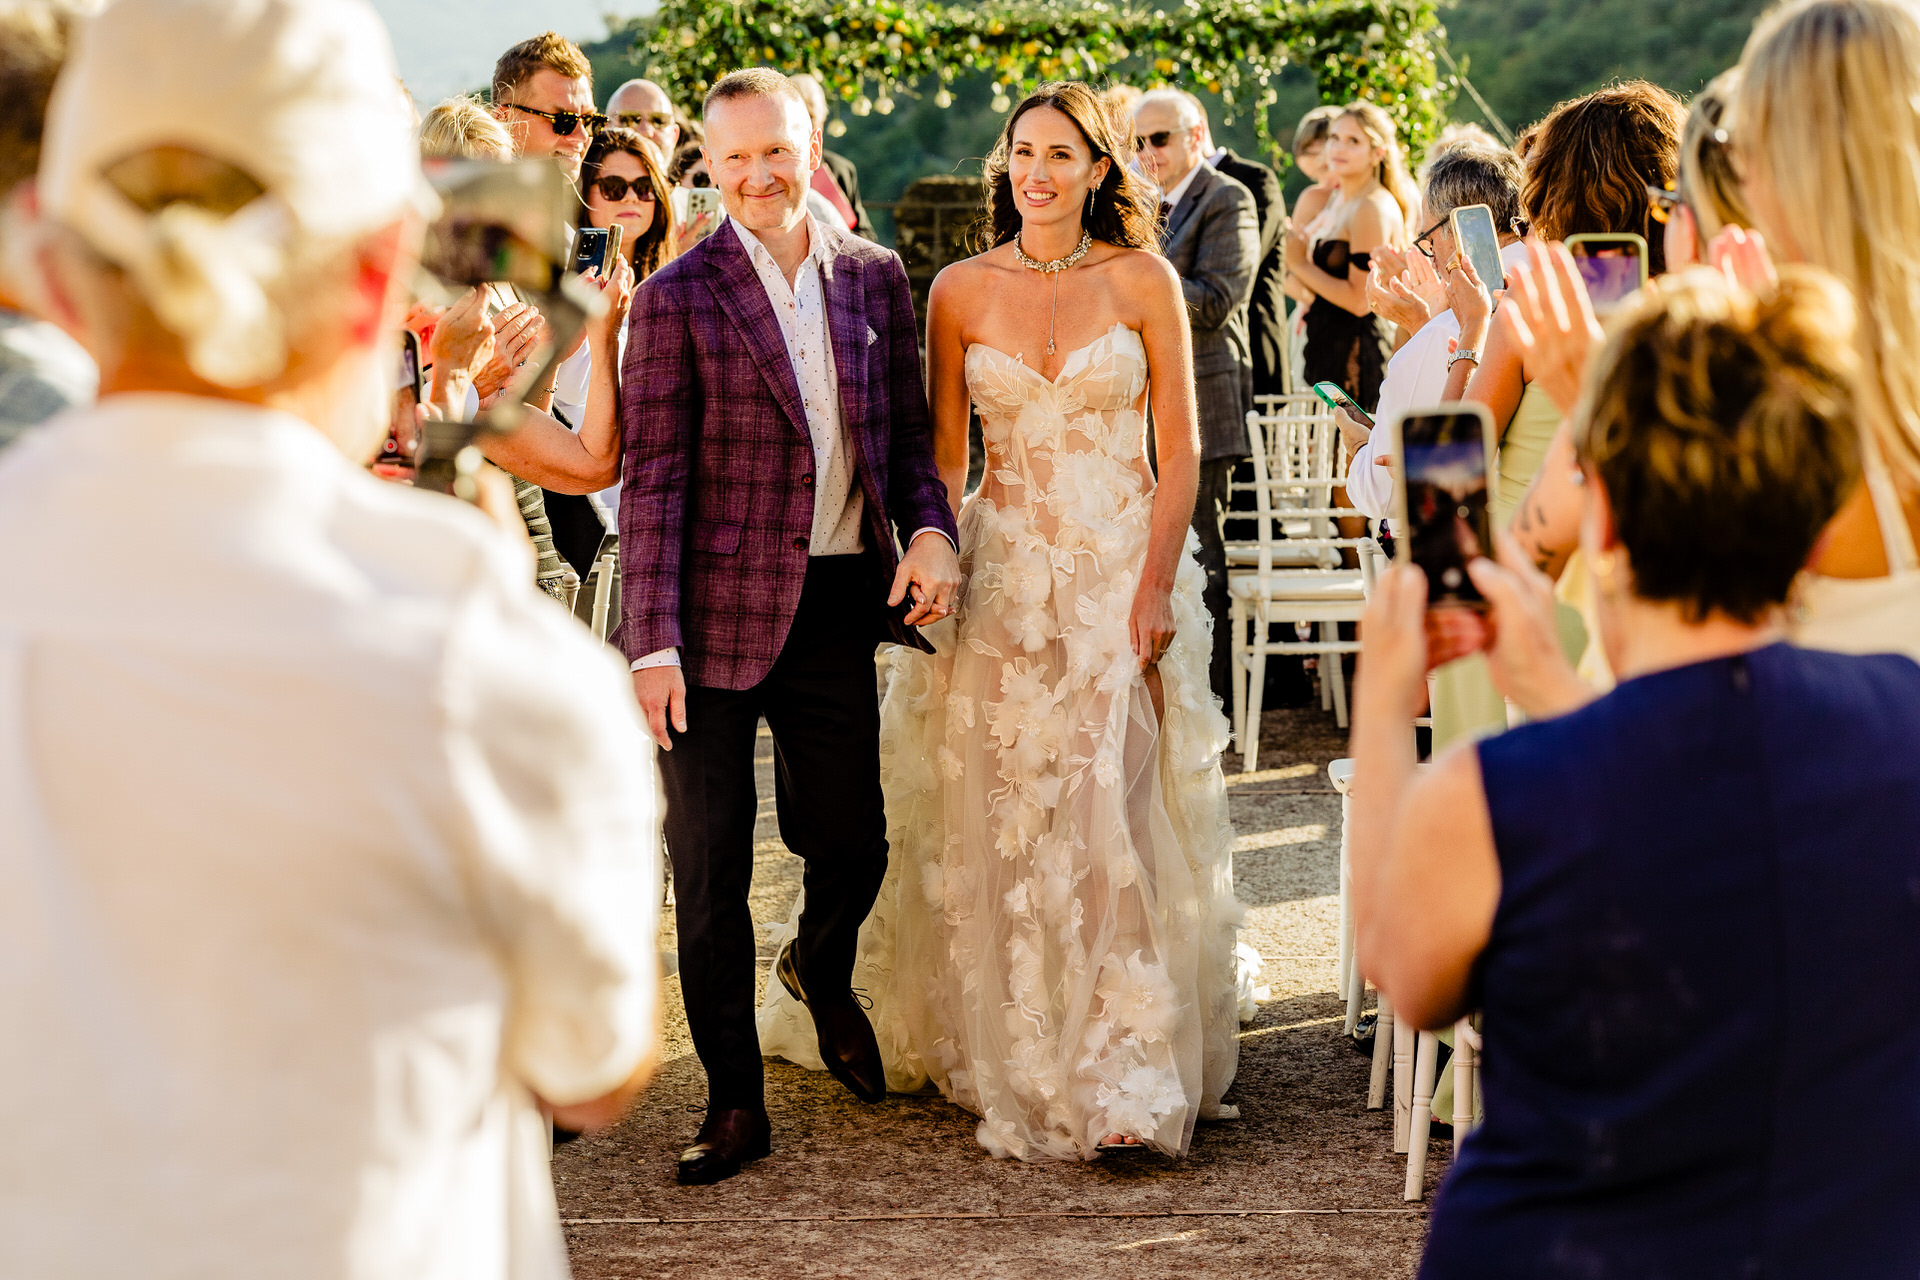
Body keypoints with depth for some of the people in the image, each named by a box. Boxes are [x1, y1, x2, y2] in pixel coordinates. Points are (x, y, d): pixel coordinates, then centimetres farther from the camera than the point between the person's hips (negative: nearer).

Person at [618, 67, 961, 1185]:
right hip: (721, 611, -3)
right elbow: (653, 479, -7)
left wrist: (931, 528, -6)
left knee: (853, 844, 10)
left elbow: (909, 430, 15)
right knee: (710, 867, 4)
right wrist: (653, 643, -12)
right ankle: (735, 1103, 18)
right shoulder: (679, 296, -5)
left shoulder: (875, 277, 7)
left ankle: (824, 971, 46)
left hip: (841, 603, 3)